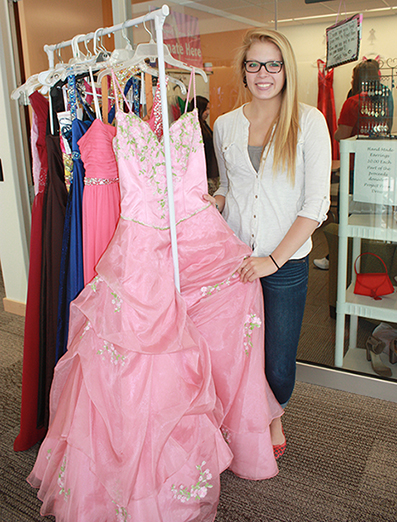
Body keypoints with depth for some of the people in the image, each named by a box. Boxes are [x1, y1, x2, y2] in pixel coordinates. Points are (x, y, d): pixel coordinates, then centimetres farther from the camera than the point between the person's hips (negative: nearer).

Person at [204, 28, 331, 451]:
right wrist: (211, 202, -4)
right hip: (233, 258, 3)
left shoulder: (308, 122, -3)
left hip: (286, 263, -2)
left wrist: (274, 259, -14)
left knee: (278, 365, 3)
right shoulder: (225, 125, 7)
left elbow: (316, 203, -8)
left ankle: (275, 416, 38)